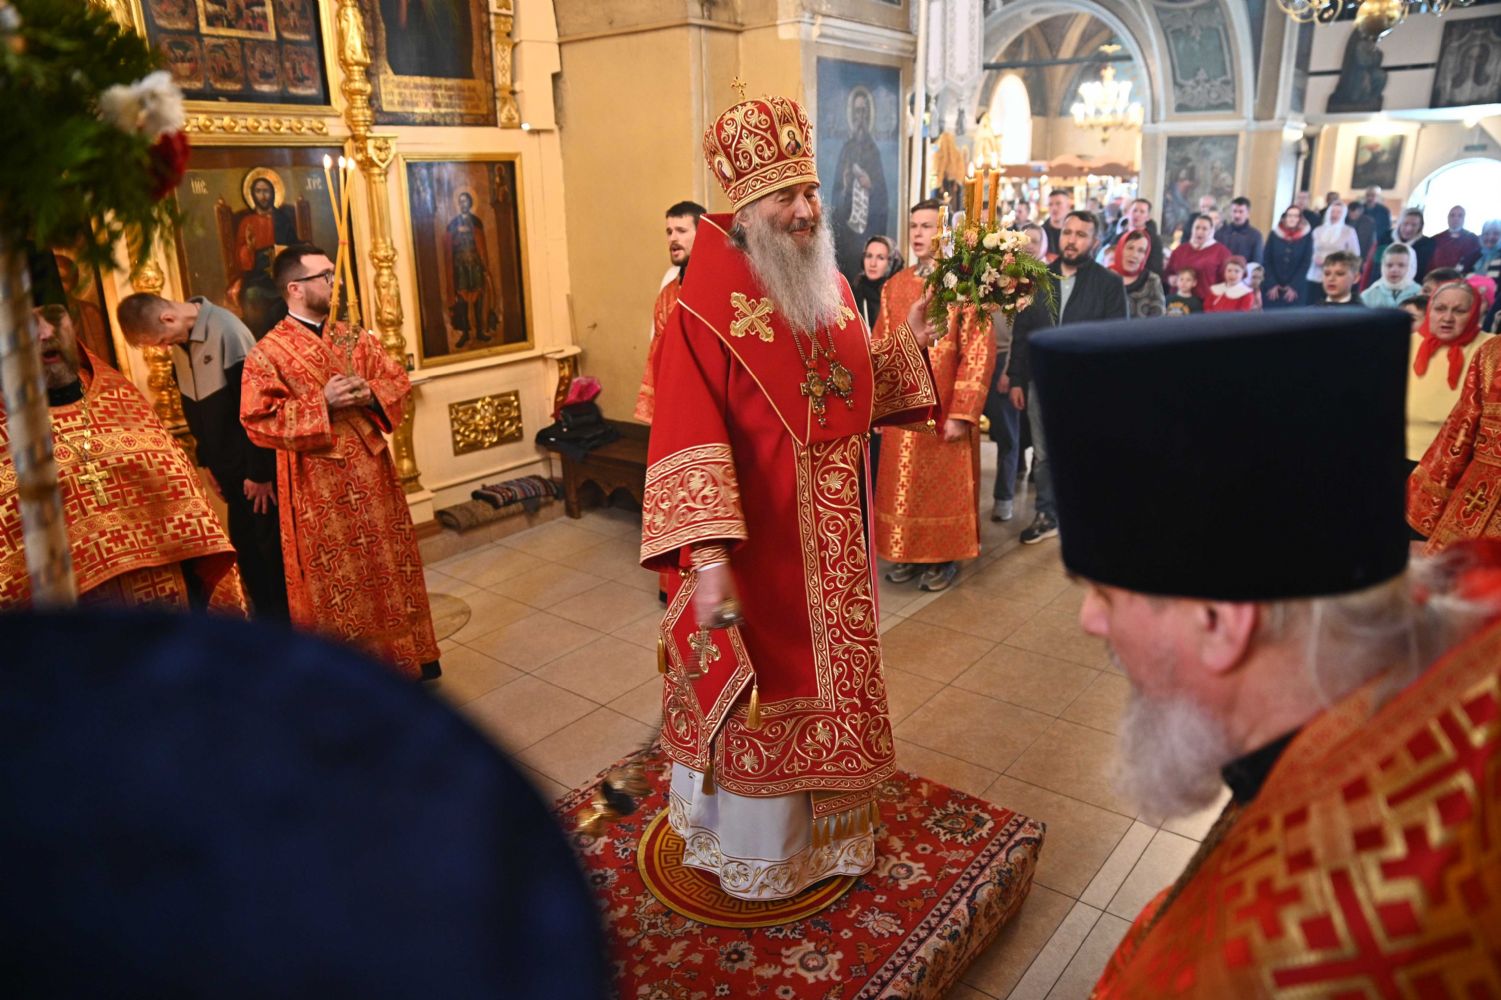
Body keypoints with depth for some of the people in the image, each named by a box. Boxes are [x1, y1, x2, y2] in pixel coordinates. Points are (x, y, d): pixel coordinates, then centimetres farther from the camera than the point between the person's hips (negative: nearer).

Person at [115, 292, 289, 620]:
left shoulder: (227, 331, -19)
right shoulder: (180, 341, 5)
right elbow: (194, 405, 15)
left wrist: (260, 471, -16)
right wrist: (208, 462, 14)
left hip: (257, 467, -7)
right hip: (231, 467, 7)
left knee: (271, 546, 0)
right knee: (244, 544, 13)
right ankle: (265, 615, 26)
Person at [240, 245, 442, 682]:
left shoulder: (354, 337, 7)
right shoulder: (268, 353, -9)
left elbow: (397, 379, 10)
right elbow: (258, 421, -13)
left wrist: (370, 394, -12)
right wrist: (322, 404, -21)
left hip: (371, 472, 5)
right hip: (319, 486, -5)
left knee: (389, 563, 14)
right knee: (336, 578, 5)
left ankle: (405, 653, 29)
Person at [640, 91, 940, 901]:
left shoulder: (831, 287, 5)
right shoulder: (708, 310, -18)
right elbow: (689, 439, -25)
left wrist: (903, 340, 0)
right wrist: (708, 556, -33)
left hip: (831, 543, 7)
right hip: (755, 550, -7)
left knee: (827, 678, 21)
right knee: (755, 692, 10)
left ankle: (823, 820, 45)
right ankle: (753, 849, 34)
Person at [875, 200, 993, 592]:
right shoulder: (894, 286, 8)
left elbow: (978, 351, -12)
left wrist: (962, 412, -17)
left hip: (945, 409, -4)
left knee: (944, 484, 6)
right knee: (903, 483, 11)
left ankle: (945, 557, 21)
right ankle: (908, 552, 26)